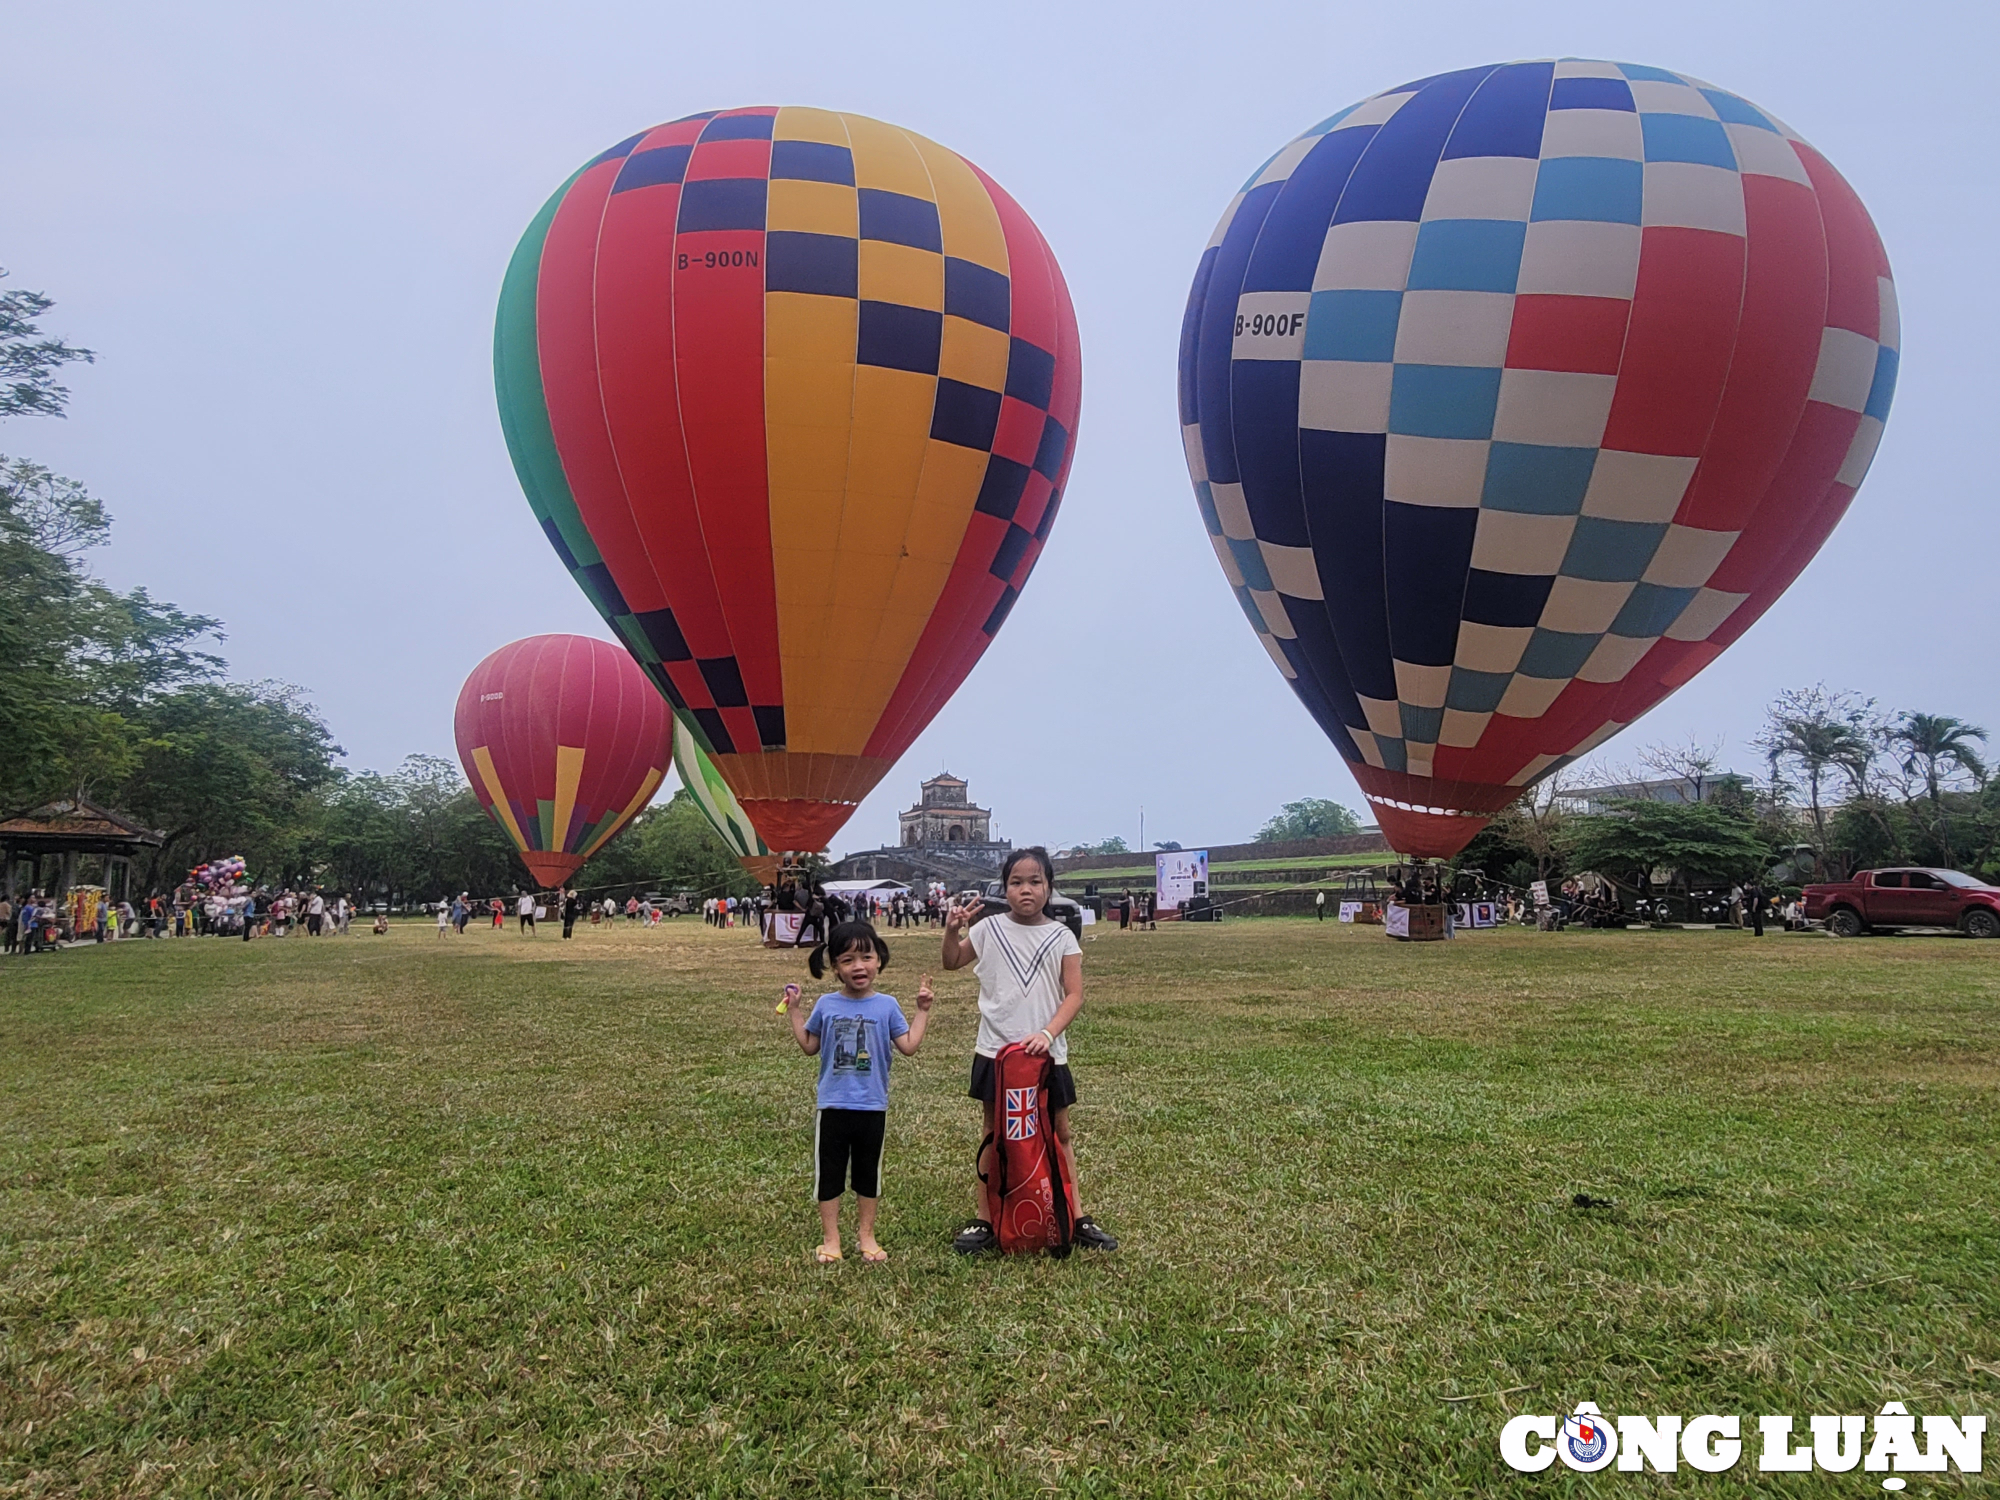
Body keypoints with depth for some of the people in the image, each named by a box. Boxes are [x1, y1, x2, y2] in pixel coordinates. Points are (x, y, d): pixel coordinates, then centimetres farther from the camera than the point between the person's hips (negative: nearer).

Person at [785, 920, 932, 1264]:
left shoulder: (886, 1006, -4)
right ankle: (830, 1238, 22)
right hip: (833, 1105, 0)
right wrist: (794, 1010, 1)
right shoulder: (826, 1005, -2)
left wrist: (923, 1010, -6)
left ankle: (866, 1234, 29)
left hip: (872, 1107, 0)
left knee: (868, 1171, 14)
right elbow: (809, 1046, 5)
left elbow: (908, 1045, -6)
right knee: (829, 1171, 9)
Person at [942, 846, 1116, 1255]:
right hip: (995, 1050, 0)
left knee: (1059, 1133, 12)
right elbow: (952, 962, 12)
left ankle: (1077, 1217, 23)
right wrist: (952, 931, -8)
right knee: (994, 1133, 10)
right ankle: (985, 1221, 17)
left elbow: (1074, 995, -6)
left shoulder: (1061, 937, -3)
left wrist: (1048, 1033, -19)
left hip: (1045, 1052, 0)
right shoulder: (989, 930, -1)